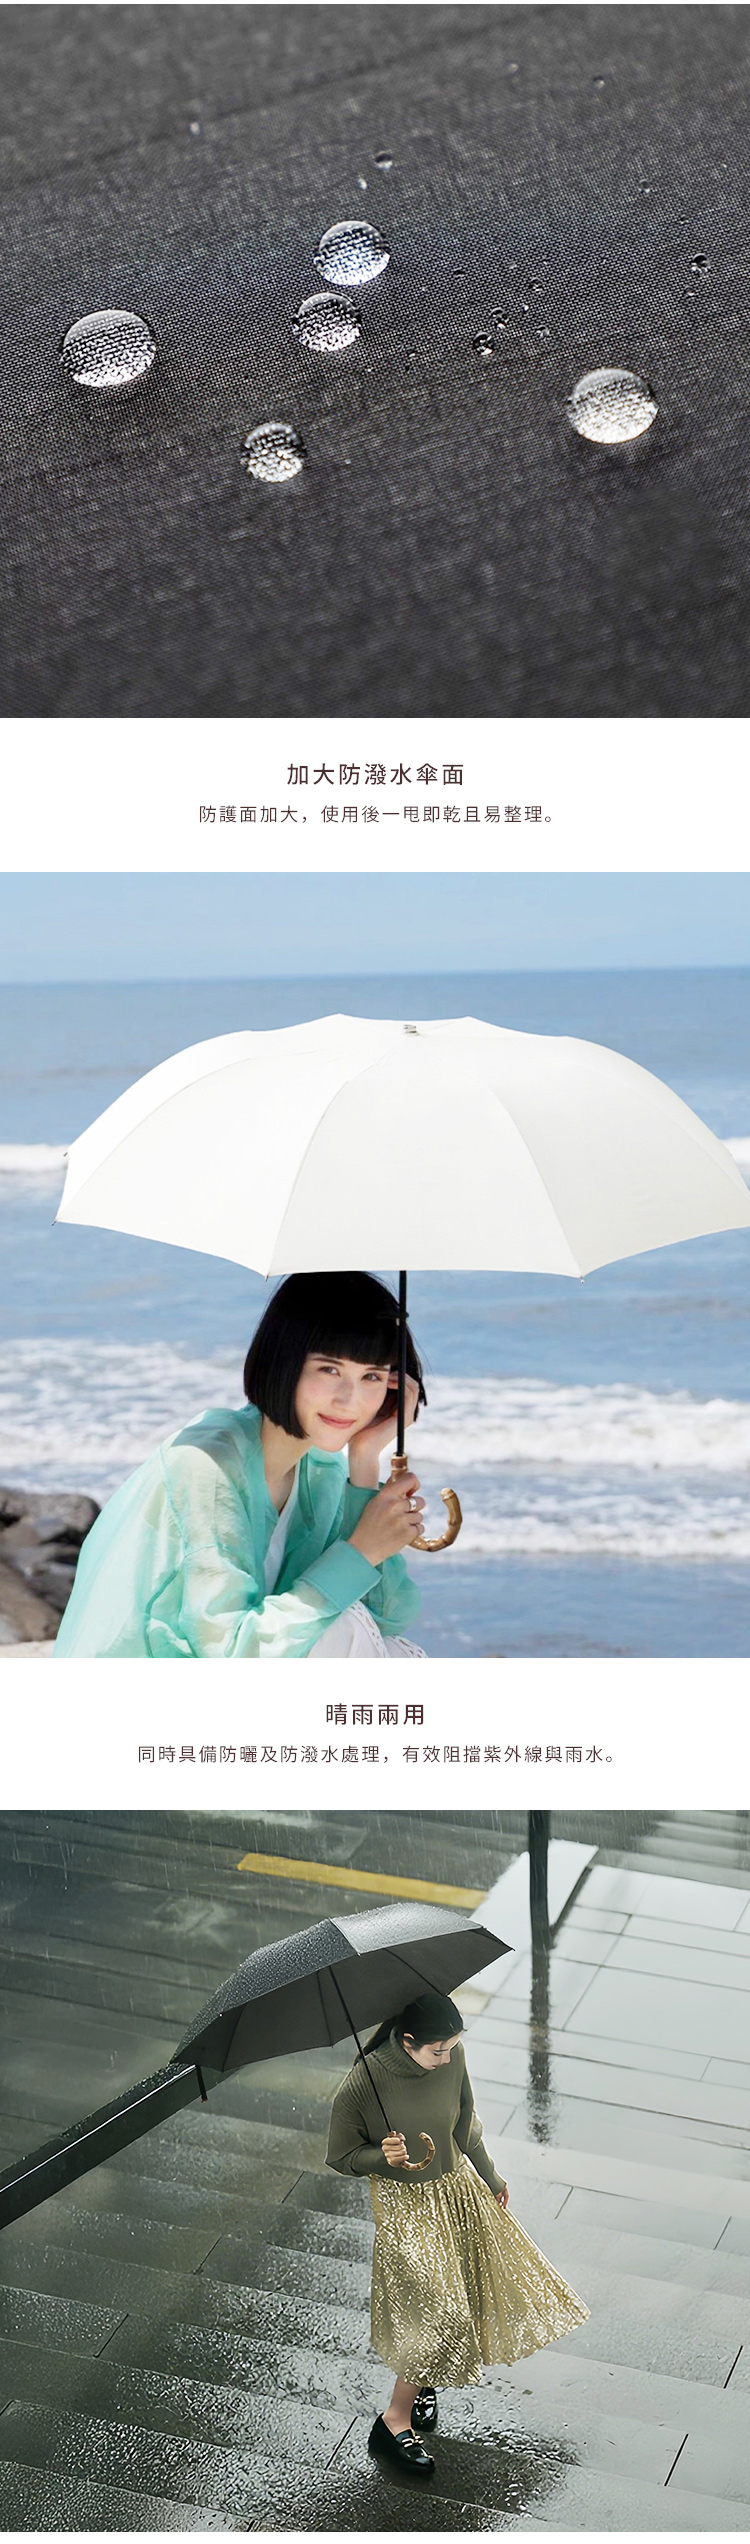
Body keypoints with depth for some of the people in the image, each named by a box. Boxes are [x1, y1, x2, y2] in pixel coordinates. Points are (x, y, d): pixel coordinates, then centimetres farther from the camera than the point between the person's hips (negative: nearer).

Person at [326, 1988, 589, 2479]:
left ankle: (422, 2380, 40)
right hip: (405, 2202, -6)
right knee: (439, 2311, -7)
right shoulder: (362, 2084, -28)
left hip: (458, 2186, 6)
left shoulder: (452, 2059, -13)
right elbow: (341, 2156, -13)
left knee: (476, 2284, 16)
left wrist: (490, 2177, 17)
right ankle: (395, 2421, 12)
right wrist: (383, 2156, -32)